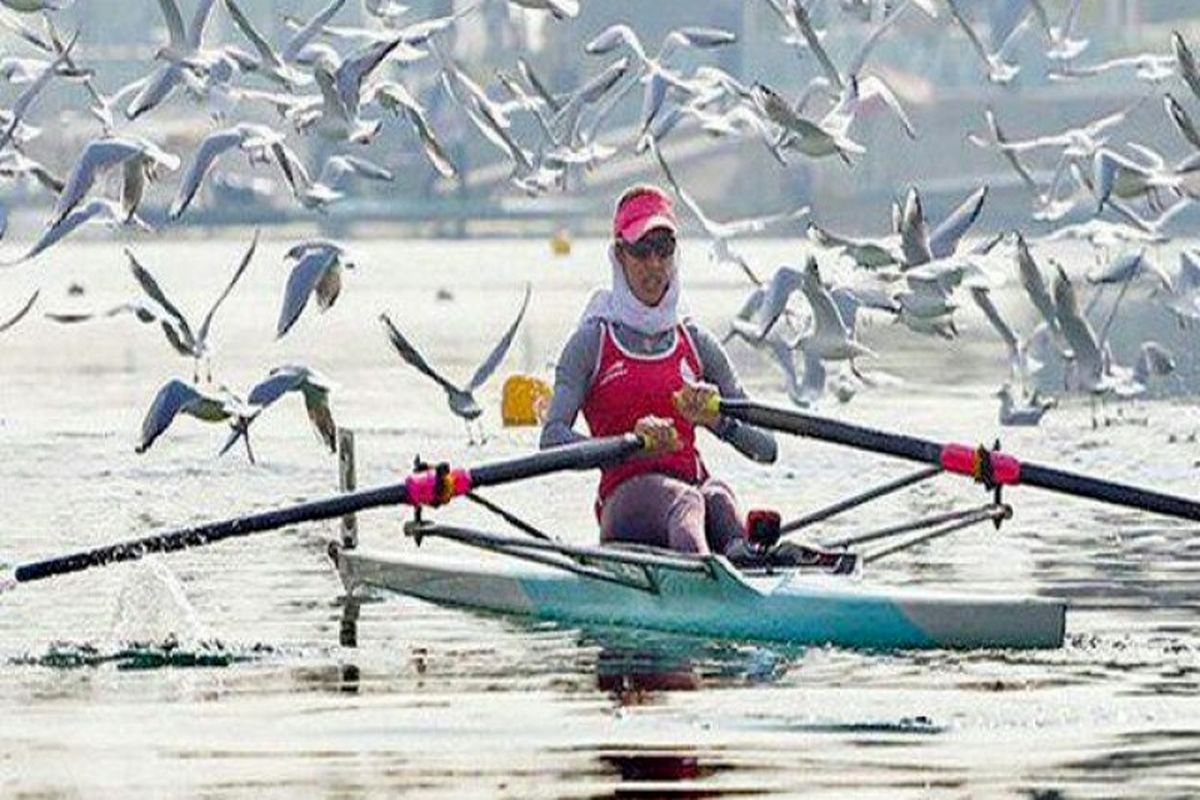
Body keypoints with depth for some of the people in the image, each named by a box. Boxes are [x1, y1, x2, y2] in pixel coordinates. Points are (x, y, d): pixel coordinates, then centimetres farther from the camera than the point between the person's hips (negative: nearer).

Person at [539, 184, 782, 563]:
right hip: (625, 498, -3)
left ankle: (745, 559, -67)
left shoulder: (696, 343, 19)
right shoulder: (592, 342, 9)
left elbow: (766, 448, 13)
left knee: (718, 496, -34)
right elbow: (552, 438, -7)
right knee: (686, 502, -38)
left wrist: (718, 420, -10)